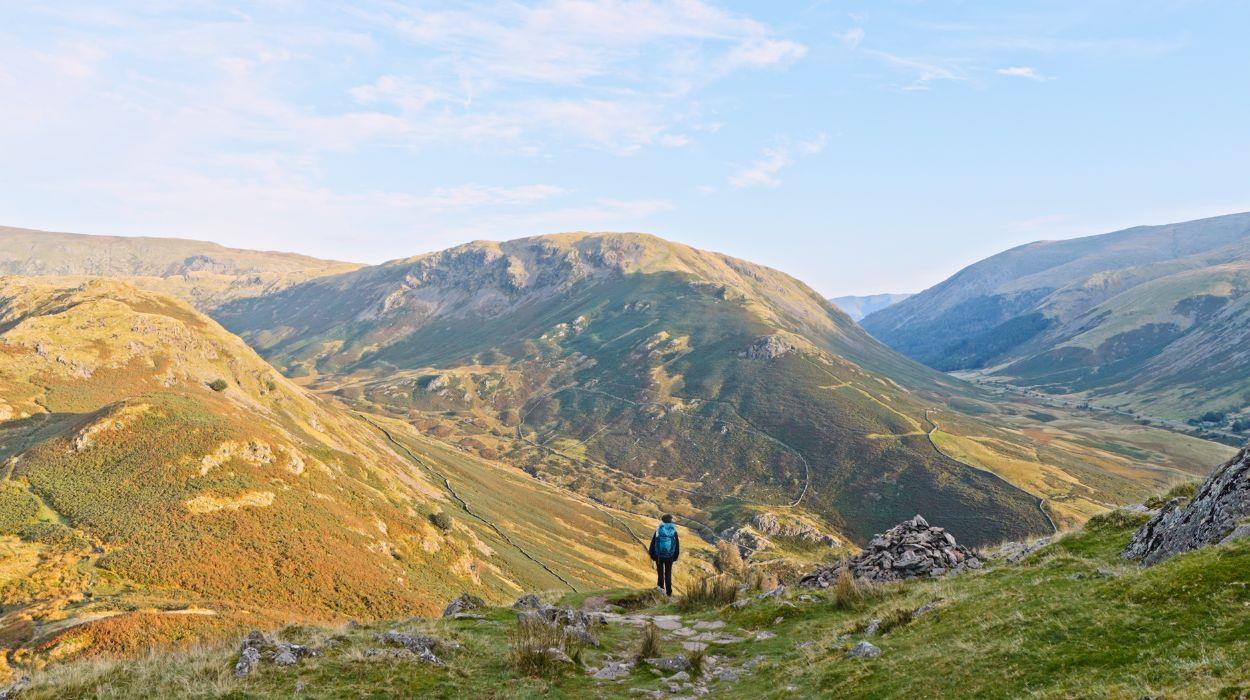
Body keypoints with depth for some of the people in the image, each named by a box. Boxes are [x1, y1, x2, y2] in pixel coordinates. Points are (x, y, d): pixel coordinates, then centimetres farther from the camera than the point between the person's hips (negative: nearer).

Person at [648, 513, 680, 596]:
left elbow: (653, 543, -2)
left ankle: (661, 589, 4)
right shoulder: (674, 530, -1)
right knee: (668, 574, 10)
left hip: (659, 555, -1)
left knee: (660, 573, 8)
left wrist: (651, 554, 7)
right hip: (670, 556, 1)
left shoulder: (658, 530, -5)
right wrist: (675, 556, 17)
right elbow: (677, 545, 7)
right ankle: (668, 592, 11)